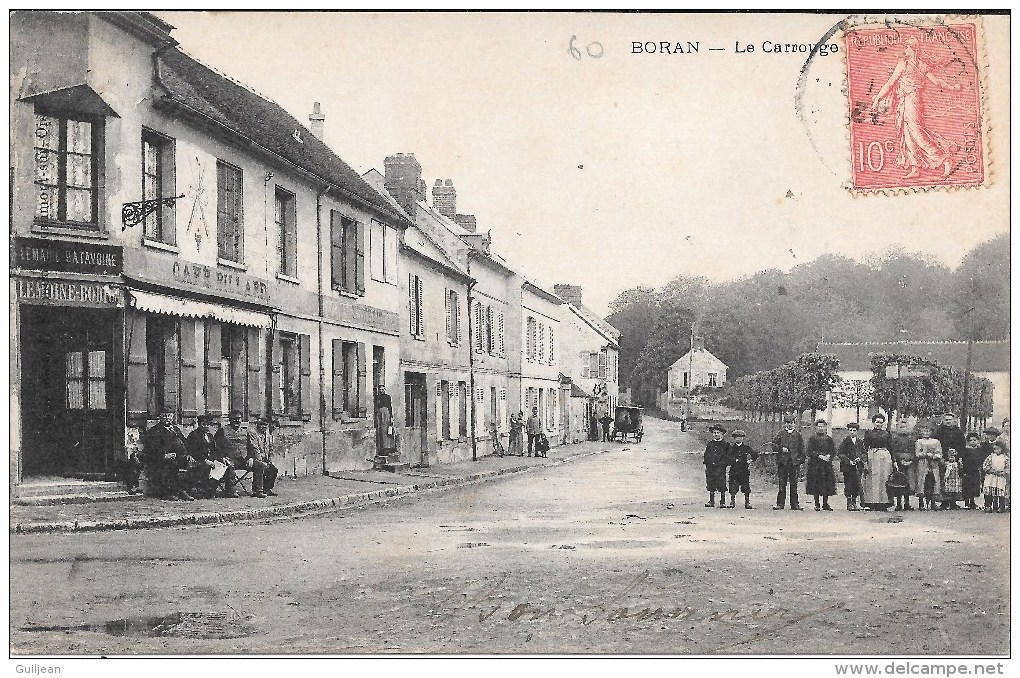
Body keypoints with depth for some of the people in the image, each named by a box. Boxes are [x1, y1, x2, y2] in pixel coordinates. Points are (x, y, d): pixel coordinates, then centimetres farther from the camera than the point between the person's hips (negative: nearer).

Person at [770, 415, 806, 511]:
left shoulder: (798, 435, 9)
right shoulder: (781, 434, 8)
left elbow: (801, 449, 10)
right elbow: (773, 444, 5)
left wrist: (801, 459, 2)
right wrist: (781, 449, -11)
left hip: (794, 462, 0)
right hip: (783, 462, 0)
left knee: (793, 484, 3)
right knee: (782, 483, 1)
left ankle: (794, 504, 8)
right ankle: (780, 504, 5)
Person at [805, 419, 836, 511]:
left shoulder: (829, 438, 14)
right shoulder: (812, 438, 3)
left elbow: (833, 451, 8)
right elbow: (810, 451, -6)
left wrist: (828, 456, -11)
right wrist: (820, 456, -15)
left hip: (827, 465, 3)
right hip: (815, 465, -3)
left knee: (827, 485, 0)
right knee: (815, 485, -4)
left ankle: (825, 504, 8)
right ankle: (817, 505, 2)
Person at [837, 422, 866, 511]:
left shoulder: (860, 442, 10)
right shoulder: (845, 441, 0)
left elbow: (865, 453, 11)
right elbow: (841, 454, -4)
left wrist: (860, 458, -8)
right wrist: (848, 461, -15)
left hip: (858, 467, 3)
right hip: (847, 467, -3)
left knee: (857, 485, 2)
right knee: (848, 485, -3)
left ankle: (854, 503, 13)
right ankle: (849, 503, 6)